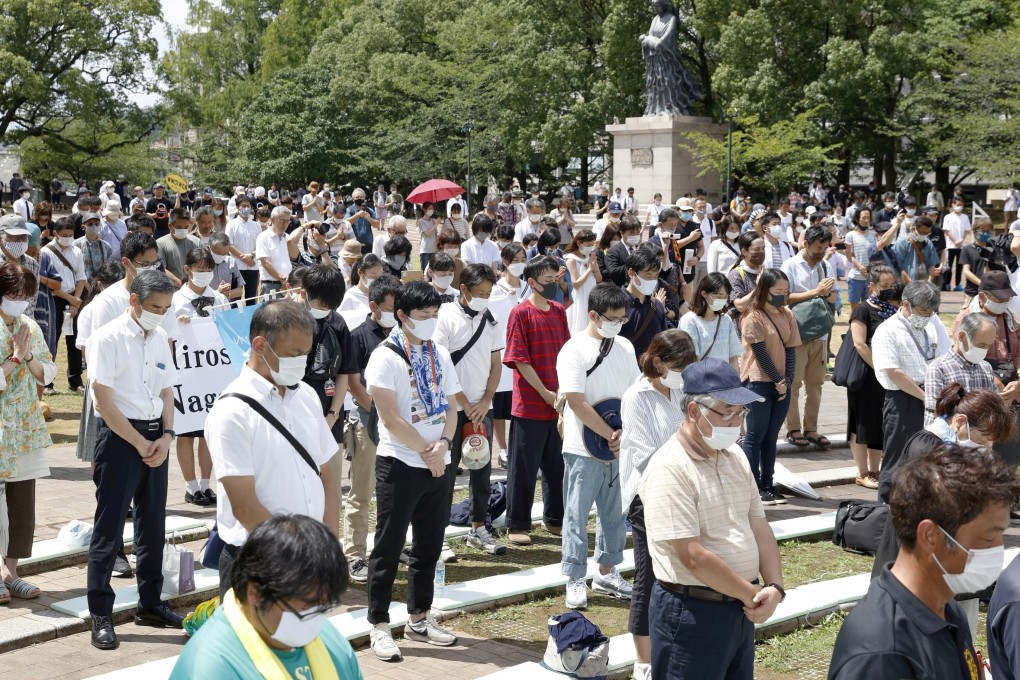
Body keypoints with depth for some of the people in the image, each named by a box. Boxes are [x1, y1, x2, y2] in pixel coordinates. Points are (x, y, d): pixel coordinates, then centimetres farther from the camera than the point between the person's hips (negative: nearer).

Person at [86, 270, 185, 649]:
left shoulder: (161, 338, 9)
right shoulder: (108, 339, -11)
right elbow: (104, 402, -14)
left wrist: (166, 436, -3)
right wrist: (140, 443, -13)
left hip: (155, 437, 6)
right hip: (119, 437, -6)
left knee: (153, 524, 13)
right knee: (109, 528, -2)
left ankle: (150, 604, 25)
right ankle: (100, 615, 6)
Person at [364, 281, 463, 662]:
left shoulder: (440, 355, 10)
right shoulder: (385, 357, -9)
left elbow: (450, 406, 10)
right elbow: (391, 418, -14)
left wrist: (444, 443, -9)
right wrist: (427, 451, -11)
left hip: (438, 465, 6)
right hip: (400, 463, -6)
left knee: (429, 544, 13)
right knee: (388, 547, 0)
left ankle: (419, 618, 25)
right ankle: (379, 625, 9)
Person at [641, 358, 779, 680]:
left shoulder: (735, 457, 8)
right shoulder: (669, 469, -19)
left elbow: (759, 527, 11)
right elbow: (693, 556, -22)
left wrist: (774, 587, -5)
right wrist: (750, 593, -12)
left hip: (742, 609, 8)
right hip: (692, 613, -8)